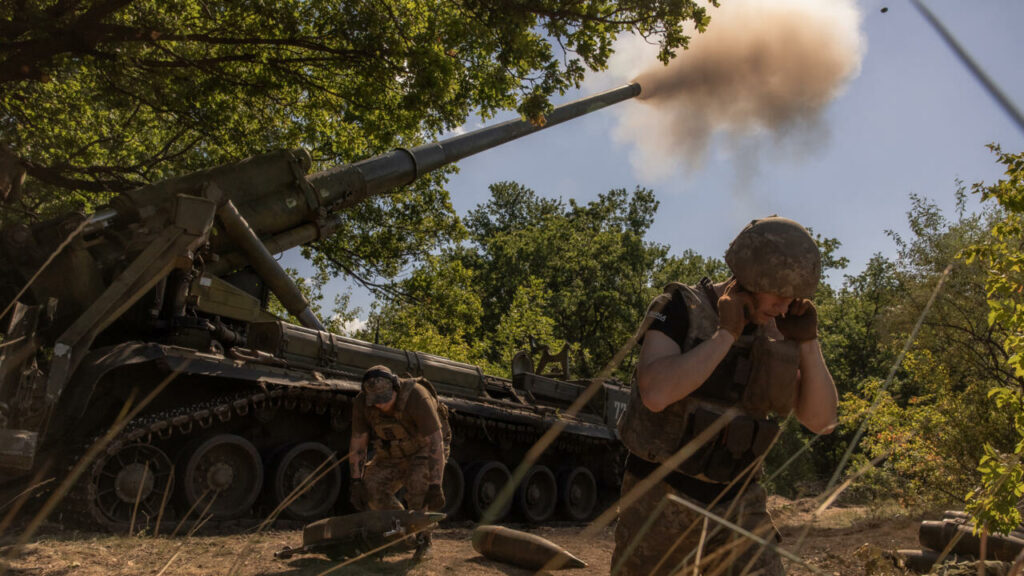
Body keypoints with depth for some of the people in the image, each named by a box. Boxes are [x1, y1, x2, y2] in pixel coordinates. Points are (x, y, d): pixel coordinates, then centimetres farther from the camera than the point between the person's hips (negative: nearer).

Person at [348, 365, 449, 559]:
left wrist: (435, 486, -36)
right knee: (372, 489, -13)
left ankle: (423, 538, -8)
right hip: (391, 456, 5)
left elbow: (435, 442, -34)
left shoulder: (417, 397, -35)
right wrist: (356, 481, -14)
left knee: (418, 483, -30)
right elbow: (357, 442, -9)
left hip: (423, 451, -5)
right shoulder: (362, 402, -20)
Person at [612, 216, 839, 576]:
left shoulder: (776, 332, 2)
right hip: (662, 497, -4)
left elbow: (822, 421, -2)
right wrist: (726, 334, -27)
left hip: (734, 503, 4)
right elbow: (655, 394, -31)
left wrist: (807, 339, -13)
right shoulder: (679, 310, -14)